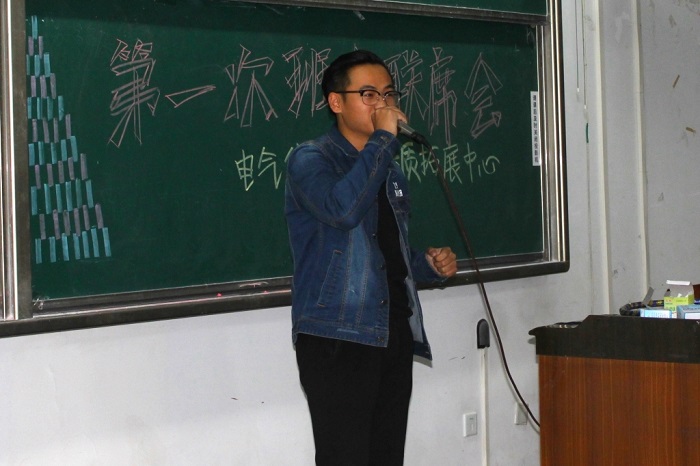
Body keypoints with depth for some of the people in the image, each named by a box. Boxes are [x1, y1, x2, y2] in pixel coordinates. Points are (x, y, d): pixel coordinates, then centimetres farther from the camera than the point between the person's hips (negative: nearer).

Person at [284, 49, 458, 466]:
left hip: (395, 337, 8)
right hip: (337, 340, -8)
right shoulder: (311, 160, -5)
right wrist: (383, 138, -20)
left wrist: (429, 264, 9)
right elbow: (343, 209, -27)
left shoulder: (390, 170, 19)